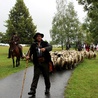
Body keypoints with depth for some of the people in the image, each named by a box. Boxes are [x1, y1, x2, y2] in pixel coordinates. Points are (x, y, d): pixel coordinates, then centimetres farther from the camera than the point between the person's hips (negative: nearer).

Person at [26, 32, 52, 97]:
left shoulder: (45, 43, 4)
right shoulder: (33, 45, 6)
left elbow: (50, 47, -12)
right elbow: (30, 51, -3)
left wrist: (45, 48, -32)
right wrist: (28, 56, -24)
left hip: (45, 62, 0)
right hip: (37, 63, 0)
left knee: (46, 76, 10)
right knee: (36, 76, -3)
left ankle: (47, 89, 28)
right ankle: (33, 90, -3)